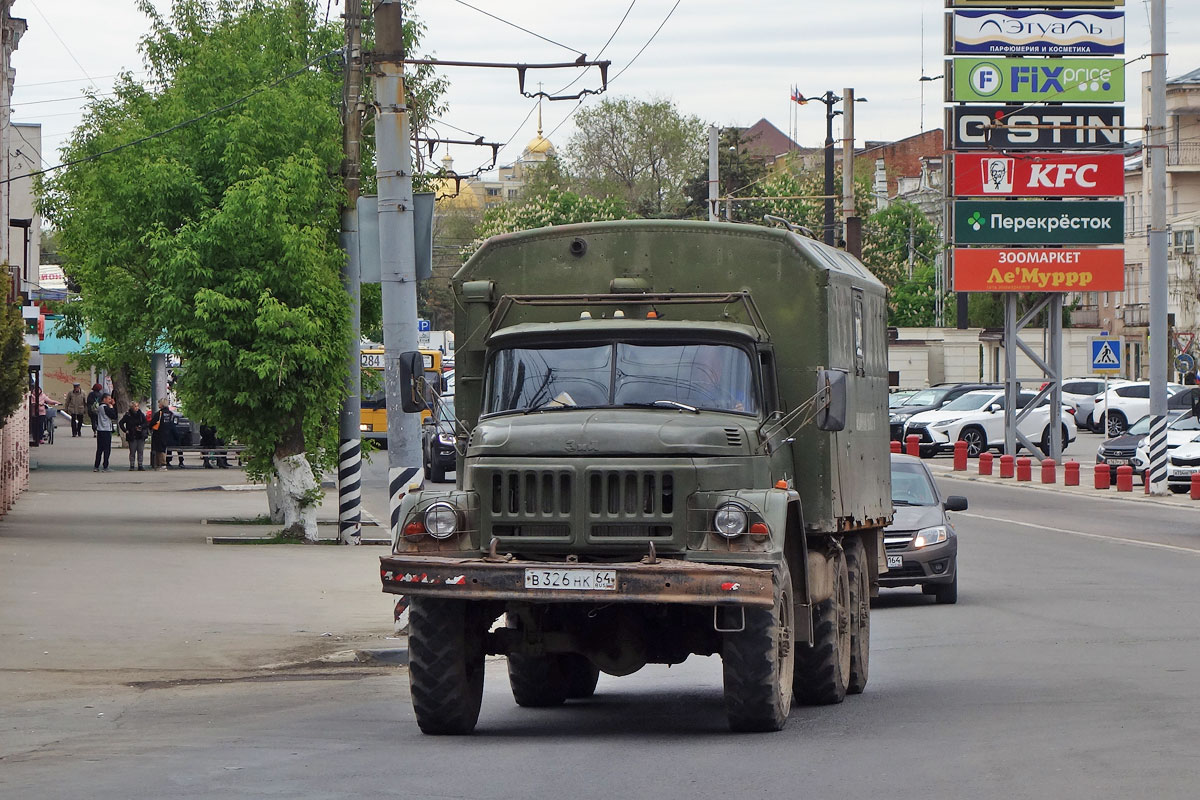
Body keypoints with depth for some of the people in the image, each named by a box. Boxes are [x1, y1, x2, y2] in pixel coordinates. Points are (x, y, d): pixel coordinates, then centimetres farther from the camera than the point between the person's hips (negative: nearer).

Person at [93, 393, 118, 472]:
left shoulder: (99, 407, 14)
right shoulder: (105, 407, -13)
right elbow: (114, 416, -13)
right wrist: (112, 407, 1)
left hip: (99, 430, 8)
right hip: (106, 430, -8)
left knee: (99, 449, 12)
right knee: (107, 449, -4)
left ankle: (96, 466, 12)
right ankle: (105, 467, -5)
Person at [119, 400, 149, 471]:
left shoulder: (141, 414, 7)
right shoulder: (128, 415, -1)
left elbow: (146, 424, 10)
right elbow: (121, 423, 3)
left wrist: (141, 427, -8)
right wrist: (125, 430, -5)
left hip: (140, 436, 3)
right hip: (132, 436, -3)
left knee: (140, 452, 3)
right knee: (132, 452, -1)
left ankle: (140, 466, 8)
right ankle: (131, 466, 5)